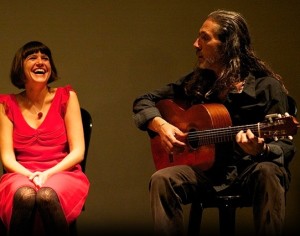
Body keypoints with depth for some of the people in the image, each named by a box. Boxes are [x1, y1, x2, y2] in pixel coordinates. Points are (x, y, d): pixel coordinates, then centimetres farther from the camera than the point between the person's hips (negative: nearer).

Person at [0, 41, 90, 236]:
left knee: (47, 196, -37)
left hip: (62, 174, 0)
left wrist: (48, 174, -14)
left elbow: (78, 152, 1)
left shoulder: (66, 97, 8)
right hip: (21, 175, 1)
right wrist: (30, 175, -17)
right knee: (25, 195, -37)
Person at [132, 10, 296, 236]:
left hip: (249, 167, -3)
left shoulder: (266, 86, -8)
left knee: (267, 172, -38)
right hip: (208, 168, 3)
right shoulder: (196, 82, 5)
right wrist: (160, 124, -8)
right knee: (162, 179, -25)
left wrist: (260, 150, -35)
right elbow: (143, 102, 13)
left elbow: (285, 146, -11)